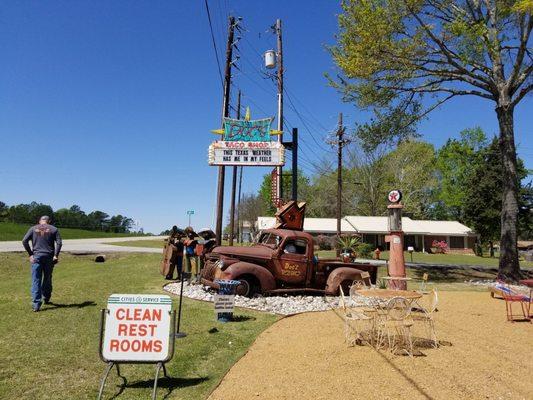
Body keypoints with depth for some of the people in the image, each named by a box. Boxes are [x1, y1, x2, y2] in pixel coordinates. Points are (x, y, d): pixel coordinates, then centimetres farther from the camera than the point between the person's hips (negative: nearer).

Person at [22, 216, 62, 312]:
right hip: (49, 257, 0)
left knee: (36, 280, 0)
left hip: (36, 257, 0)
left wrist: (30, 254, 3)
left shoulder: (33, 229, 7)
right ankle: (46, 298, 30)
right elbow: (59, 243, -5)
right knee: (47, 279, 16)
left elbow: (24, 241, -1)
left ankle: (36, 304, -5)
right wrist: (56, 255, -1)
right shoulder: (53, 229, 4)